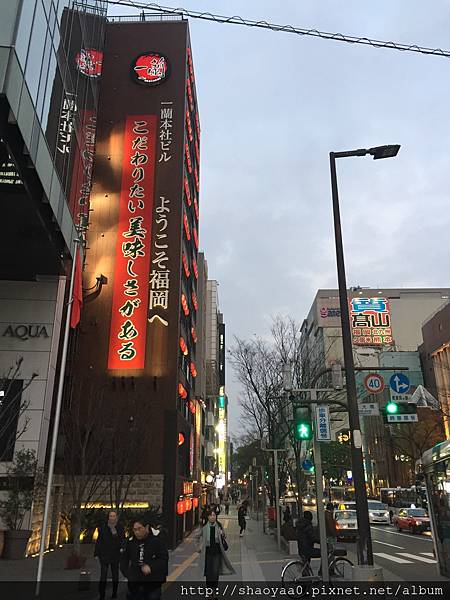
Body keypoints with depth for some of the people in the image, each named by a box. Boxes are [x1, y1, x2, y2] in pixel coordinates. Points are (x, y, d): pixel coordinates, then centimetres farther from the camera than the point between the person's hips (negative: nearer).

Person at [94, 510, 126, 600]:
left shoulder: (120, 528, -1)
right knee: (103, 576, -7)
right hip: (104, 555, -1)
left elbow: (123, 539, 1)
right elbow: (98, 541, 2)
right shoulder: (103, 528, -2)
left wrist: (122, 547, -18)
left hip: (116, 555, 1)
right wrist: (96, 553, 0)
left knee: (115, 576, 13)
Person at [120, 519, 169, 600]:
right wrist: (128, 574, -3)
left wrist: (151, 567, -26)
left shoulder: (157, 539, -11)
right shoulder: (131, 542, 2)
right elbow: (124, 561, 13)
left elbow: (164, 559, -12)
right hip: (134, 585, 4)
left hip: (153, 584, -4)